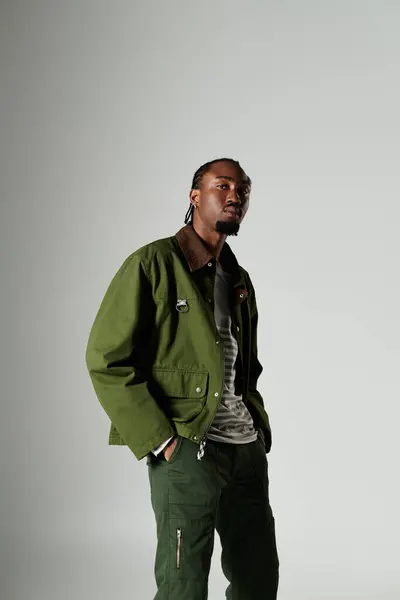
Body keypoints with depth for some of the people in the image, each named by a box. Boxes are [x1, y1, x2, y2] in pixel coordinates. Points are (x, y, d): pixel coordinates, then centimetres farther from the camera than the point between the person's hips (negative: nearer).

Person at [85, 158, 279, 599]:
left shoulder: (240, 279, 16)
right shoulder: (151, 264, -6)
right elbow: (106, 360, -11)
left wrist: (260, 424, 11)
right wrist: (160, 440, -16)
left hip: (248, 449, 7)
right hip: (187, 449, -7)